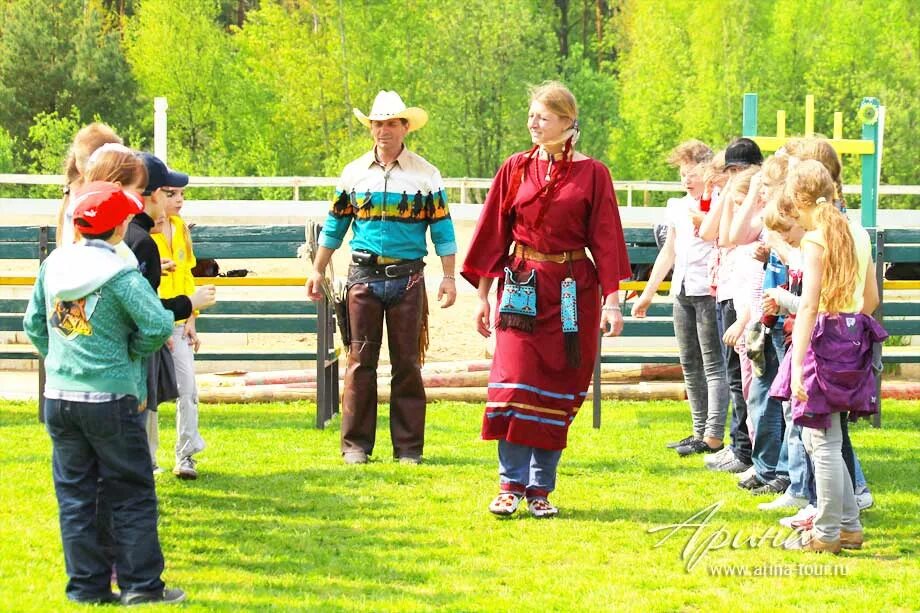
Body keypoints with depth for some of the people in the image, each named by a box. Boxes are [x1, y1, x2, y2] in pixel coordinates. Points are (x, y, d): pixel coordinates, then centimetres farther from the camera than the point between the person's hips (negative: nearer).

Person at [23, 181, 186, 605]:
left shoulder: (55, 264, 3)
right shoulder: (120, 275, -15)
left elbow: (34, 324, 10)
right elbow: (158, 325, -21)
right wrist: (133, 351, -2)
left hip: (58, 396, 5)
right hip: (110, 400, -5)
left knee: (74, 494, 11)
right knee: (132, 494, 5)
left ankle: (87, 585, 12)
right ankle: (141, 585, 7)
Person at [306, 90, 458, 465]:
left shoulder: (425, 175, 3)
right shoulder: (354, 173, 8)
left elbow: (442, 229, 2)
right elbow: (334, 226, 15)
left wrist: (449, 277, -4)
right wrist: (317, 271, 12)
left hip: (408, 278, -1)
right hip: (364, 276, 1)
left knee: (407, 363, 1)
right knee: (360, 361, 1)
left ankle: (408, 446, 6)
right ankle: (356, 444, 6)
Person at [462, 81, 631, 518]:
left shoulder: (592, 174, 1)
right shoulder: (516, 169, 5)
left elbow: (606, 238, -1)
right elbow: (494, 233, 7)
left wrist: (612, 301, -8)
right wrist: (483, 295, 4)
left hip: (572, 293, 0)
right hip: (523, 289, 1)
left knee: (557, 391, 3)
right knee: (515, 383, -10)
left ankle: (541, 488, 11)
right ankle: (511, 484, -4)